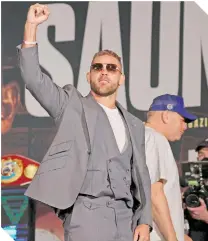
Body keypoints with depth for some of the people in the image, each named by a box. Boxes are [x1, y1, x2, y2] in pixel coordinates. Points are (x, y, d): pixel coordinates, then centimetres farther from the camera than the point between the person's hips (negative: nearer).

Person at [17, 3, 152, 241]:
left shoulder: (134, 125, 21)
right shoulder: (72, 105, 9)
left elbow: (140, 176, 19)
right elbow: (34, 78, -4)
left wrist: (144, 221, 6)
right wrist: (31, 26, -12)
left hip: (125, 218, 5)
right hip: (87, 212, -5)